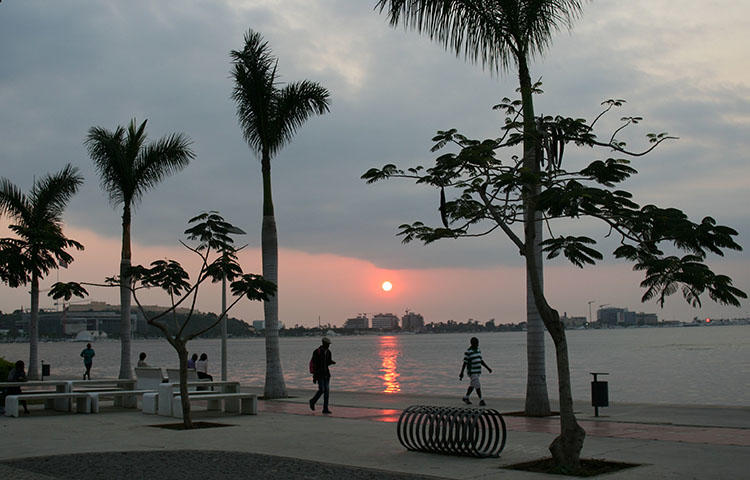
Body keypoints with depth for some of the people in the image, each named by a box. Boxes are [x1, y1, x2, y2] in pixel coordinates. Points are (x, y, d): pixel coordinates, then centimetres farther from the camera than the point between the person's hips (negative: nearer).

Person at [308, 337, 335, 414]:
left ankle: (325, 409, 0)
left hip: (326, 373, 6)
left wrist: (332, 362, -6)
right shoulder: (317, 352, -13)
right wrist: (314, 376, -17)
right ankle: (313, 401, 14)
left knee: (327, 391, -2)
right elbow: (314, 364, -14)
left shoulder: (328, 352, 8)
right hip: (319, 373, -6)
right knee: (321, 390, -13)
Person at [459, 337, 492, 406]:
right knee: (477, 385, -14)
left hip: (478, 371, 8)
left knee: (472, 385, 17)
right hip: (471, 371, -8)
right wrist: (461, 373, -12)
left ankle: (465, 398, 33)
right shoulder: (467, 352, -14)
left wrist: (488, 368, 8)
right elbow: (464, 363, -12)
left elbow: (481, 361, 14)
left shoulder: (478, 350, 7)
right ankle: (481, 401, -11)